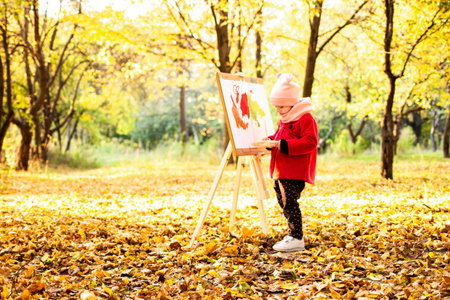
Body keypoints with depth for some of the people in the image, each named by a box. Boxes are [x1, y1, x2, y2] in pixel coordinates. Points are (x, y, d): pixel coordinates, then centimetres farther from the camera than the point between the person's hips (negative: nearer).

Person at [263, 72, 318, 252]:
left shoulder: (306, 119, -12)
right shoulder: (284, 120, 18)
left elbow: (310, 143, -21)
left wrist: (282, 145, -24)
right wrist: (270, 141, 6)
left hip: (294, 172, -10)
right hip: (280, 170, 10)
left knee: (290, 202, -10)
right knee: (283, 203, 13)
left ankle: (297, 239, -4)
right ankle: (292, 234, 24)